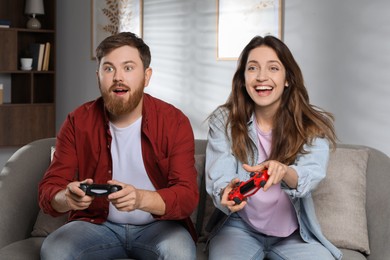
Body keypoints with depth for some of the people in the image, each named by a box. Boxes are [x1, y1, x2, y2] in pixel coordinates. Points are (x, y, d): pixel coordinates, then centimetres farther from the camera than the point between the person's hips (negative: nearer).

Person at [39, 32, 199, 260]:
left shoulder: (175, 122, -11)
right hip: (96, 222, 2)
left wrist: (141, 199, -40)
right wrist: (66, 198, -34)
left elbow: (187, 195, -18)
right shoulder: (78, 122, -6)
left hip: (159, 224, -1)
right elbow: (49, 189, -8)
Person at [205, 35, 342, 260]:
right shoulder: (223, 120, -5)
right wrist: (227, 193, -39)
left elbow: (311, 175, -21)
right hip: (239, 227, -1)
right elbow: (219, 178, -14)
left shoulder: (314, 125, -5)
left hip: (295, 233, 2)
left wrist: (284, 172, -45)